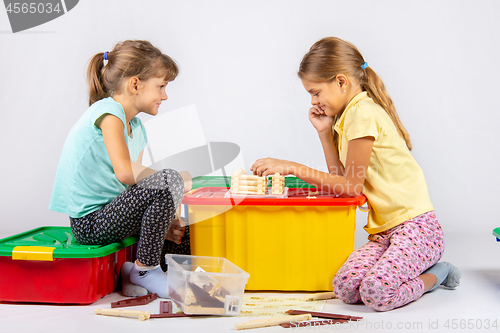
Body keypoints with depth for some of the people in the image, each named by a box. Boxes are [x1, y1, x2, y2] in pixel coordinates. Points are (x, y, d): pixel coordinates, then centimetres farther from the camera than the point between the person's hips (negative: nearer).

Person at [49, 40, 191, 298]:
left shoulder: (136, 129, 12)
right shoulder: (108, 111, -16)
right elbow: (125, 172, -30)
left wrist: (160, 223, -1)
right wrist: (178, 181, -17)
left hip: (108, 213, 10)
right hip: (90, 223, -10)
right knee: (168, 182, -27)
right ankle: (145, 270, -12)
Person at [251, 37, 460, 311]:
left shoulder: (363, 113, -14)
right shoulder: (346, 117, 16)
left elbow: (351, 186, -14)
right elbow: (341, 179, 13)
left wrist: (292, 167, -12)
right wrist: (325, 133, 7)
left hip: (416, 226, -8)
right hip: (385, 230, 8)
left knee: (376, 292, -28)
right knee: (346, 286, -16)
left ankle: (434, 275, 1)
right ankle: (415, 268, 7)